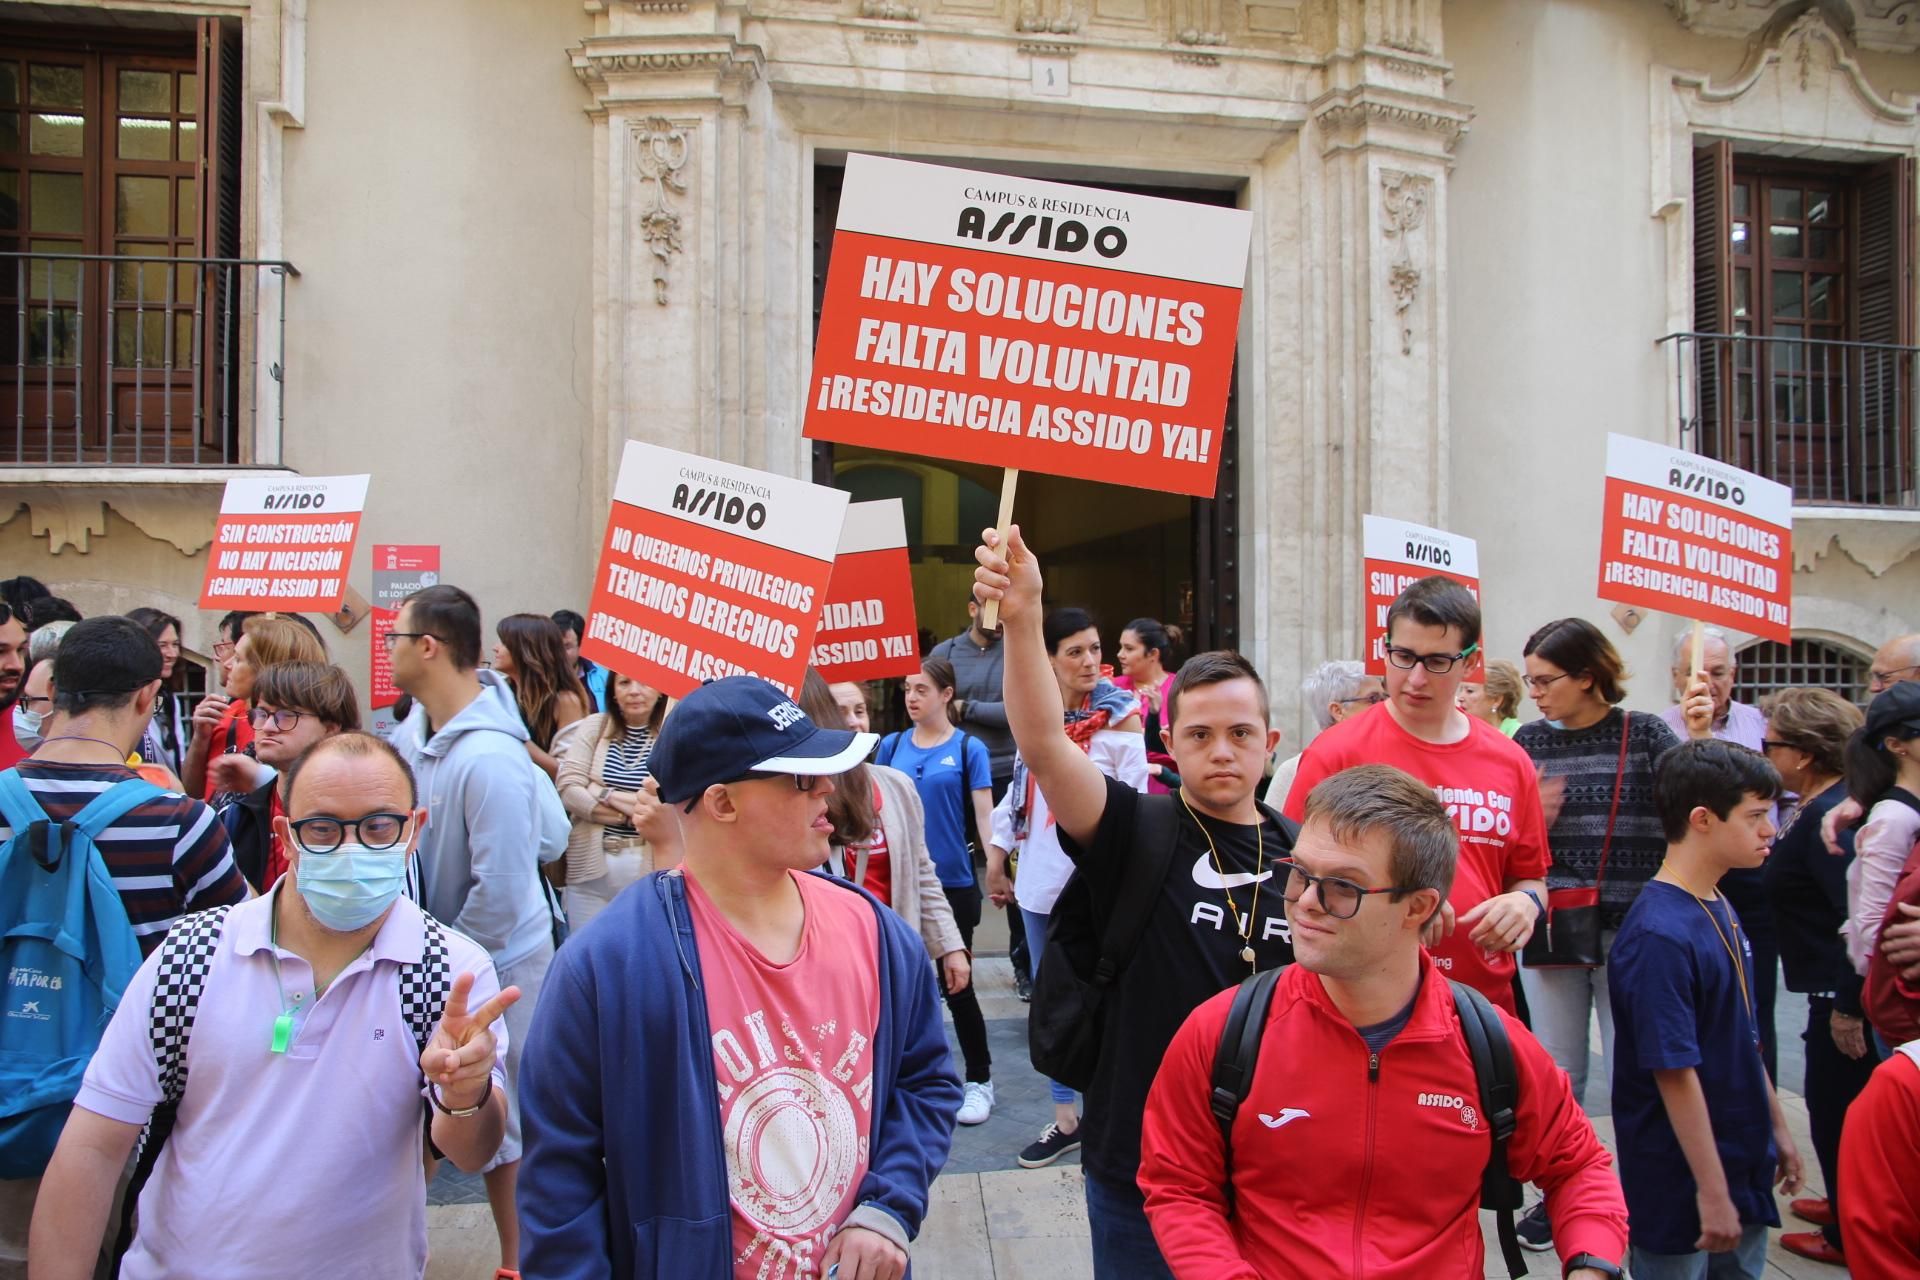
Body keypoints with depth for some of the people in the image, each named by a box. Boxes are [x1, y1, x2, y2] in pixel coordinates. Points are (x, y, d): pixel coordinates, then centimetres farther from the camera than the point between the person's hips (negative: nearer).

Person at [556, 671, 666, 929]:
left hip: (649, 867, -2)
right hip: (590, 864, 2)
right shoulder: (593, 727, 5)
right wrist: (635, 809, -12)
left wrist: (607, 795, -12)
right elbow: (568, 789, -4)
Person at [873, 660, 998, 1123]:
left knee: (955, 984, 4)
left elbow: (984, 814, -6)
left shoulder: (968, 749, -4)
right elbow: (877, 808, 11)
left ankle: (980, 1080, 19)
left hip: (952, 883, -3)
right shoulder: (891, 746, 5)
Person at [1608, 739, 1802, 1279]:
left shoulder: (1721, 911, 5)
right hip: (1681, 1187, -9)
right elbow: (1675, 1073, -24)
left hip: (1744, 1164, 9)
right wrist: (1711, 1191, -20)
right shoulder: (1660, 936, -25)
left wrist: (1777, 1126, 20)